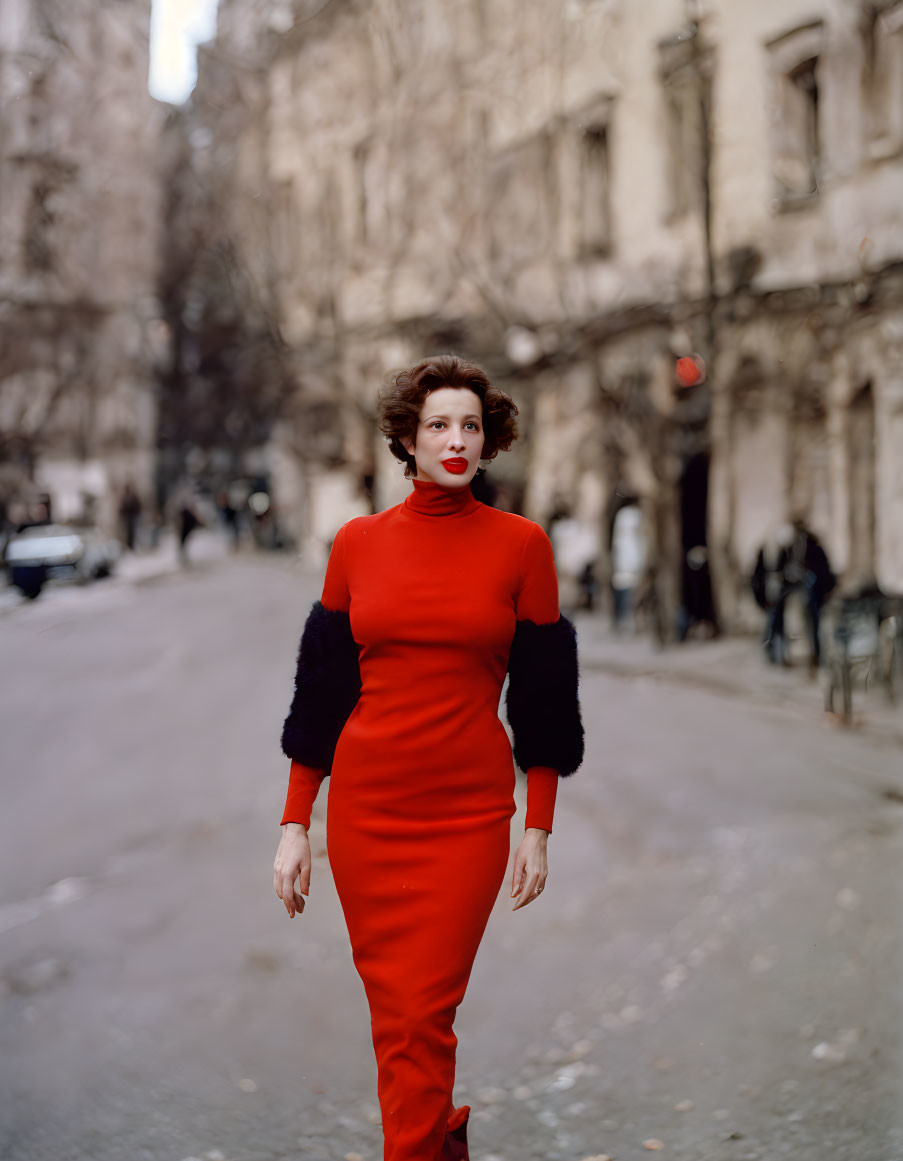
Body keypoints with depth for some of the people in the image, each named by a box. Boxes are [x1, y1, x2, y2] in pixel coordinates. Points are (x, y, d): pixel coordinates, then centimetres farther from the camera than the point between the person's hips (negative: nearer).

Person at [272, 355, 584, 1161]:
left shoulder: (521, 544, 0)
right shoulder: (359, 543, 3)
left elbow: (543, 696, 3)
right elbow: (321, 692, 6)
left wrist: (539, 830, 1)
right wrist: (295, 824, 3)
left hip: (470, 813, -2)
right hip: (365, 806, 2)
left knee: (421, 1014, -6)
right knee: (392, 1003, 10)